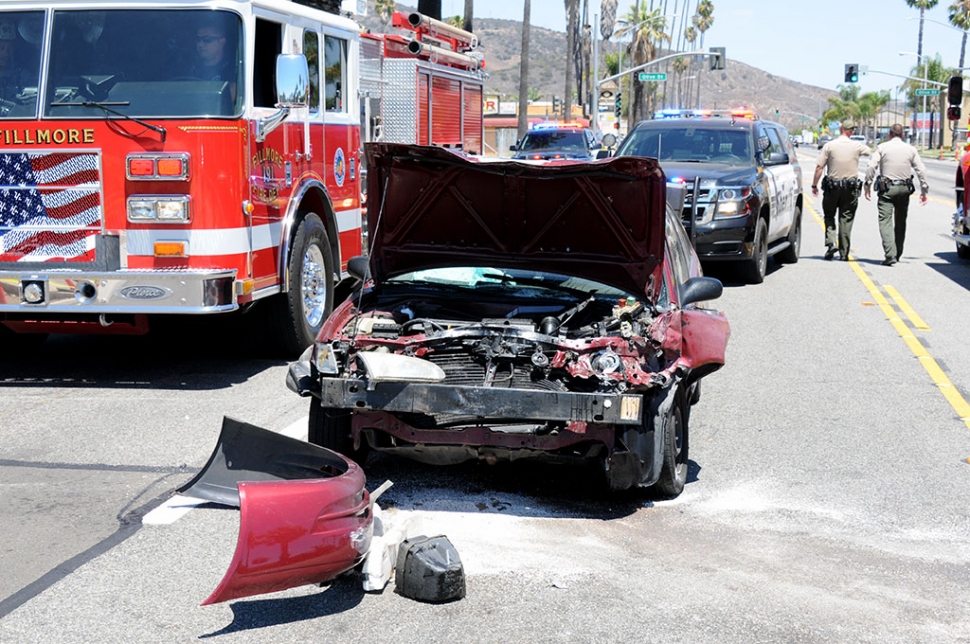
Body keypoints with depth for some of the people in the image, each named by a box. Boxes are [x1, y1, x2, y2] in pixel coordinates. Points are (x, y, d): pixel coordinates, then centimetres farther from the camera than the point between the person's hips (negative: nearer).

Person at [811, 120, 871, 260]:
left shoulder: (829, 146, -6)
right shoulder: (857, 146, -3)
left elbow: (819, 167, -7)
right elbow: (872, 153, 17)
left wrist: (814, 185, 2)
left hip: (832, 187, -1)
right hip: (851, 188, 1)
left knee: (829, 216, 12)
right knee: (846, 219, 6)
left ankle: (831, 242, -9)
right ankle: (844, 252, 7)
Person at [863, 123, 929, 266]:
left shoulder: (882, 147, 0)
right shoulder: (911, 149, 7)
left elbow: (872, 167, -9)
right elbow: (921, 170, 6)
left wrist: (868, 186, -3)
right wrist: (924, 191, 11)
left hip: (886, 189, -3)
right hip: (904, 189, 3)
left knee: (885, 221, -8)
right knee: (901, 222, 16)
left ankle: (890, 255, -23)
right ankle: (898, 254, 25)